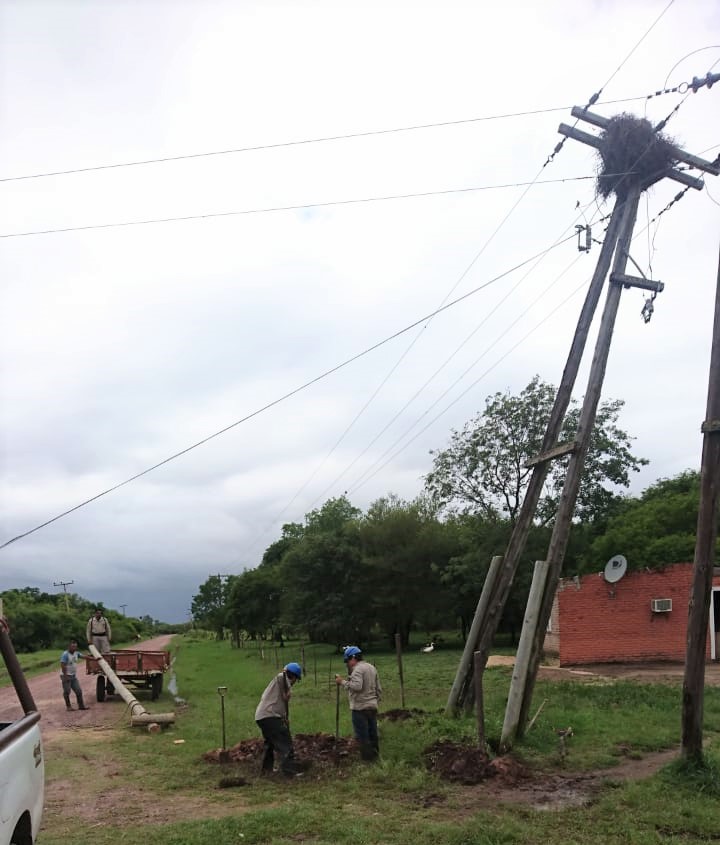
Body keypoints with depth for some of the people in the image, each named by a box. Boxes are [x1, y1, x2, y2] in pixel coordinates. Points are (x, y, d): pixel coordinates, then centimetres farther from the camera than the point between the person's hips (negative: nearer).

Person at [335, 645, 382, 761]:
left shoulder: (358, 669, -15)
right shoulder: (372, 667, 13)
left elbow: (357, 686, -30)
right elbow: (379, 689, 17)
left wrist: (343, 682, -21)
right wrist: (376, 701, 25)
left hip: (360, 708, -9)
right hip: (372, 706, 9)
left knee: (362, 735, -1)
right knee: (372, 733, 16)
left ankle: (367, 757, 3)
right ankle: (375, 754, 24)